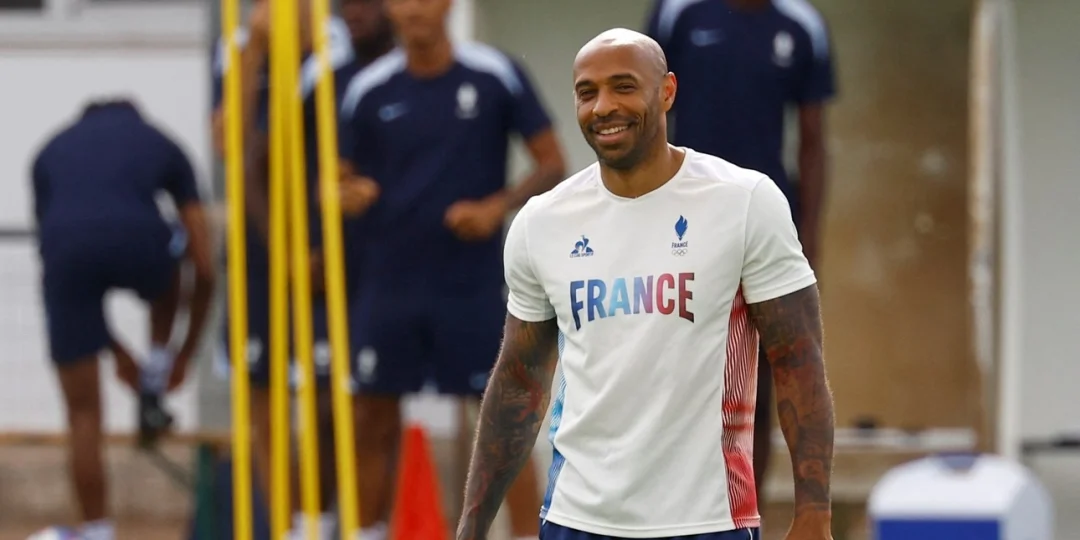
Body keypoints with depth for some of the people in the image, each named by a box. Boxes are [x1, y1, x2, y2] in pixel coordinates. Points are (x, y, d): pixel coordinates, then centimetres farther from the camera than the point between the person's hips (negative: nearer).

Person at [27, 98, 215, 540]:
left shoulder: (53, 152, 35)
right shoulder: (160, 144, 31)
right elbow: (204, 270, 29)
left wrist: (118, 352, 45)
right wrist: (186, 352, 43)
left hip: (65, 250, 1)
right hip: (137, 241, -1)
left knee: (83, 414, 15)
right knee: (169, 263, 40)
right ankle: (153, 390, 30)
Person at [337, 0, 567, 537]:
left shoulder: (496, 76, -6)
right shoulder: (368, 90, 1)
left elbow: (552, 166, -2)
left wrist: (497, 207, -18)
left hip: (475, 289, -2)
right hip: (389, 287, 2)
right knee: (376, 424, 7)